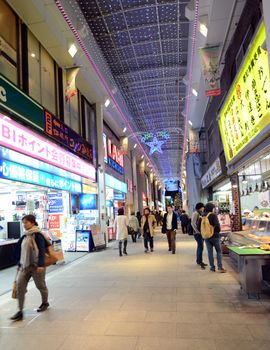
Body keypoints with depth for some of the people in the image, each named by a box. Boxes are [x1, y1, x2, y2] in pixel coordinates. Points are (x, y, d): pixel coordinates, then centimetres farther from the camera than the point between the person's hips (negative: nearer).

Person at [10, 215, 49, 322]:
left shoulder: (37, 235, -13)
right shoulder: (25, 236, 9)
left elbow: (42, 250, -18)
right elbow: (21, 250, 17)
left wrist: (41, 265, -25)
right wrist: (19, 263, 17)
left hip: (36, 265, -6)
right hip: (24, 265, 6)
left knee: (40, 285, 10)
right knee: (19, 286, -5)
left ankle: (45, 303, 35)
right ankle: (20, 311, 2)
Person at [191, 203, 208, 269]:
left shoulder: (200, 214, 14)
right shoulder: (195, 213, -12)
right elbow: (193, 223, -18)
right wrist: (197, 231, -18)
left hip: (201, 233, 9)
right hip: (198, 233, -9)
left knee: (200, 247, 14)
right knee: (200, 247, -10)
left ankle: (199, 261, 23)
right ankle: (199, 261, -5)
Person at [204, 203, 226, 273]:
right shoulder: (213, 215, -13)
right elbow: (217, 225, -21)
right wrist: (218, 230, -3)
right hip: (214, 236, -5)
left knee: (210, 252, 10)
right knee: (219, 251, 7)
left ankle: (212, 267, 15)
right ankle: (220, 267, 4)